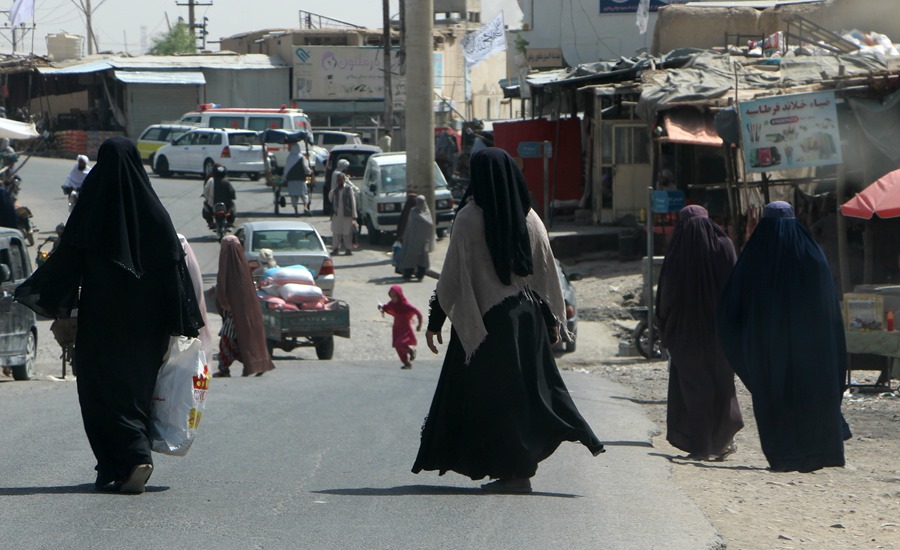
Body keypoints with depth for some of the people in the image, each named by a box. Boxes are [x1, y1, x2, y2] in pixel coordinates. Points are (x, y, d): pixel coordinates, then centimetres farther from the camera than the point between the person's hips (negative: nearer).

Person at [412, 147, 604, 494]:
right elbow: (547, 271, 6)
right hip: (526, 318, 5)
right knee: (528, 385, 14)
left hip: (483, 320, -5)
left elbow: (452, 275, -11)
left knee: (491, 394, 2)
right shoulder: (529, 218, 2)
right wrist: (554, 319, 15)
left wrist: (435, 321, -5)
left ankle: (515, 472, 1)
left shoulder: (469, 219, -12)